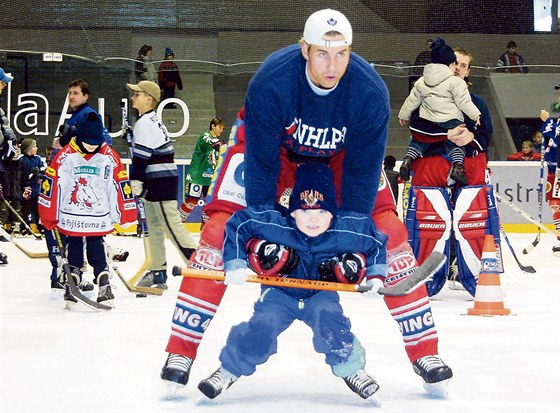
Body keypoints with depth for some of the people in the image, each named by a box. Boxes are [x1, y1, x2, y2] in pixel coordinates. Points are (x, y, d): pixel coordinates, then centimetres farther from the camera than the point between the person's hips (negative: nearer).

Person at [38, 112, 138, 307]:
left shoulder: (109, 156, -6)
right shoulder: (65, 156, -8)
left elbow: (121, 184, 0)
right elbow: (51, 183, -3)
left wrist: (127, 214, 2)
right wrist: (48, 216, 0)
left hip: (99, 217, 0)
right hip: (71, 216, 0)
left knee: (96, 250, 2)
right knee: (74, 250, 8)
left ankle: (105, 288, 5)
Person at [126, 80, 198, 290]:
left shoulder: (145, 123, -14)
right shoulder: (151, 120, 19)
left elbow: (141, 156, -19)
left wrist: (135, 182, -17)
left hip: (161, 181, -11)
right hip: (156, 181, 11)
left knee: (172, 225, -11)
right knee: (154, 226, 12)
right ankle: (158, 272, 17)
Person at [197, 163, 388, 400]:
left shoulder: (347, 232, -20)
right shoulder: (273, 225, -25)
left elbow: (377, 242, -1)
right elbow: (237, 225, -14)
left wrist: (375, 274, -5)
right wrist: (235, 264, -17)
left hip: (320, 294, 1)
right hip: (280, 293, -1)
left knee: (328, 317, -27)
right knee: (263, 325, -20)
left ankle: (350, 368, -7)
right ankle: (229, 370, -1)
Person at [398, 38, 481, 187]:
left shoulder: (421, 82, 7)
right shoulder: (455, 82, -9)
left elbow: (412, 100, 14)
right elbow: (464, 102, -9)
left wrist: (404, 115, 28)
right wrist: (475, 116, 3)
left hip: (427, 121, 4)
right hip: (451, 121, -4)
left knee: (418, 142, 20)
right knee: (454, 144, 9)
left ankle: (408, 160, 1)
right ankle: (457, 166, -12)